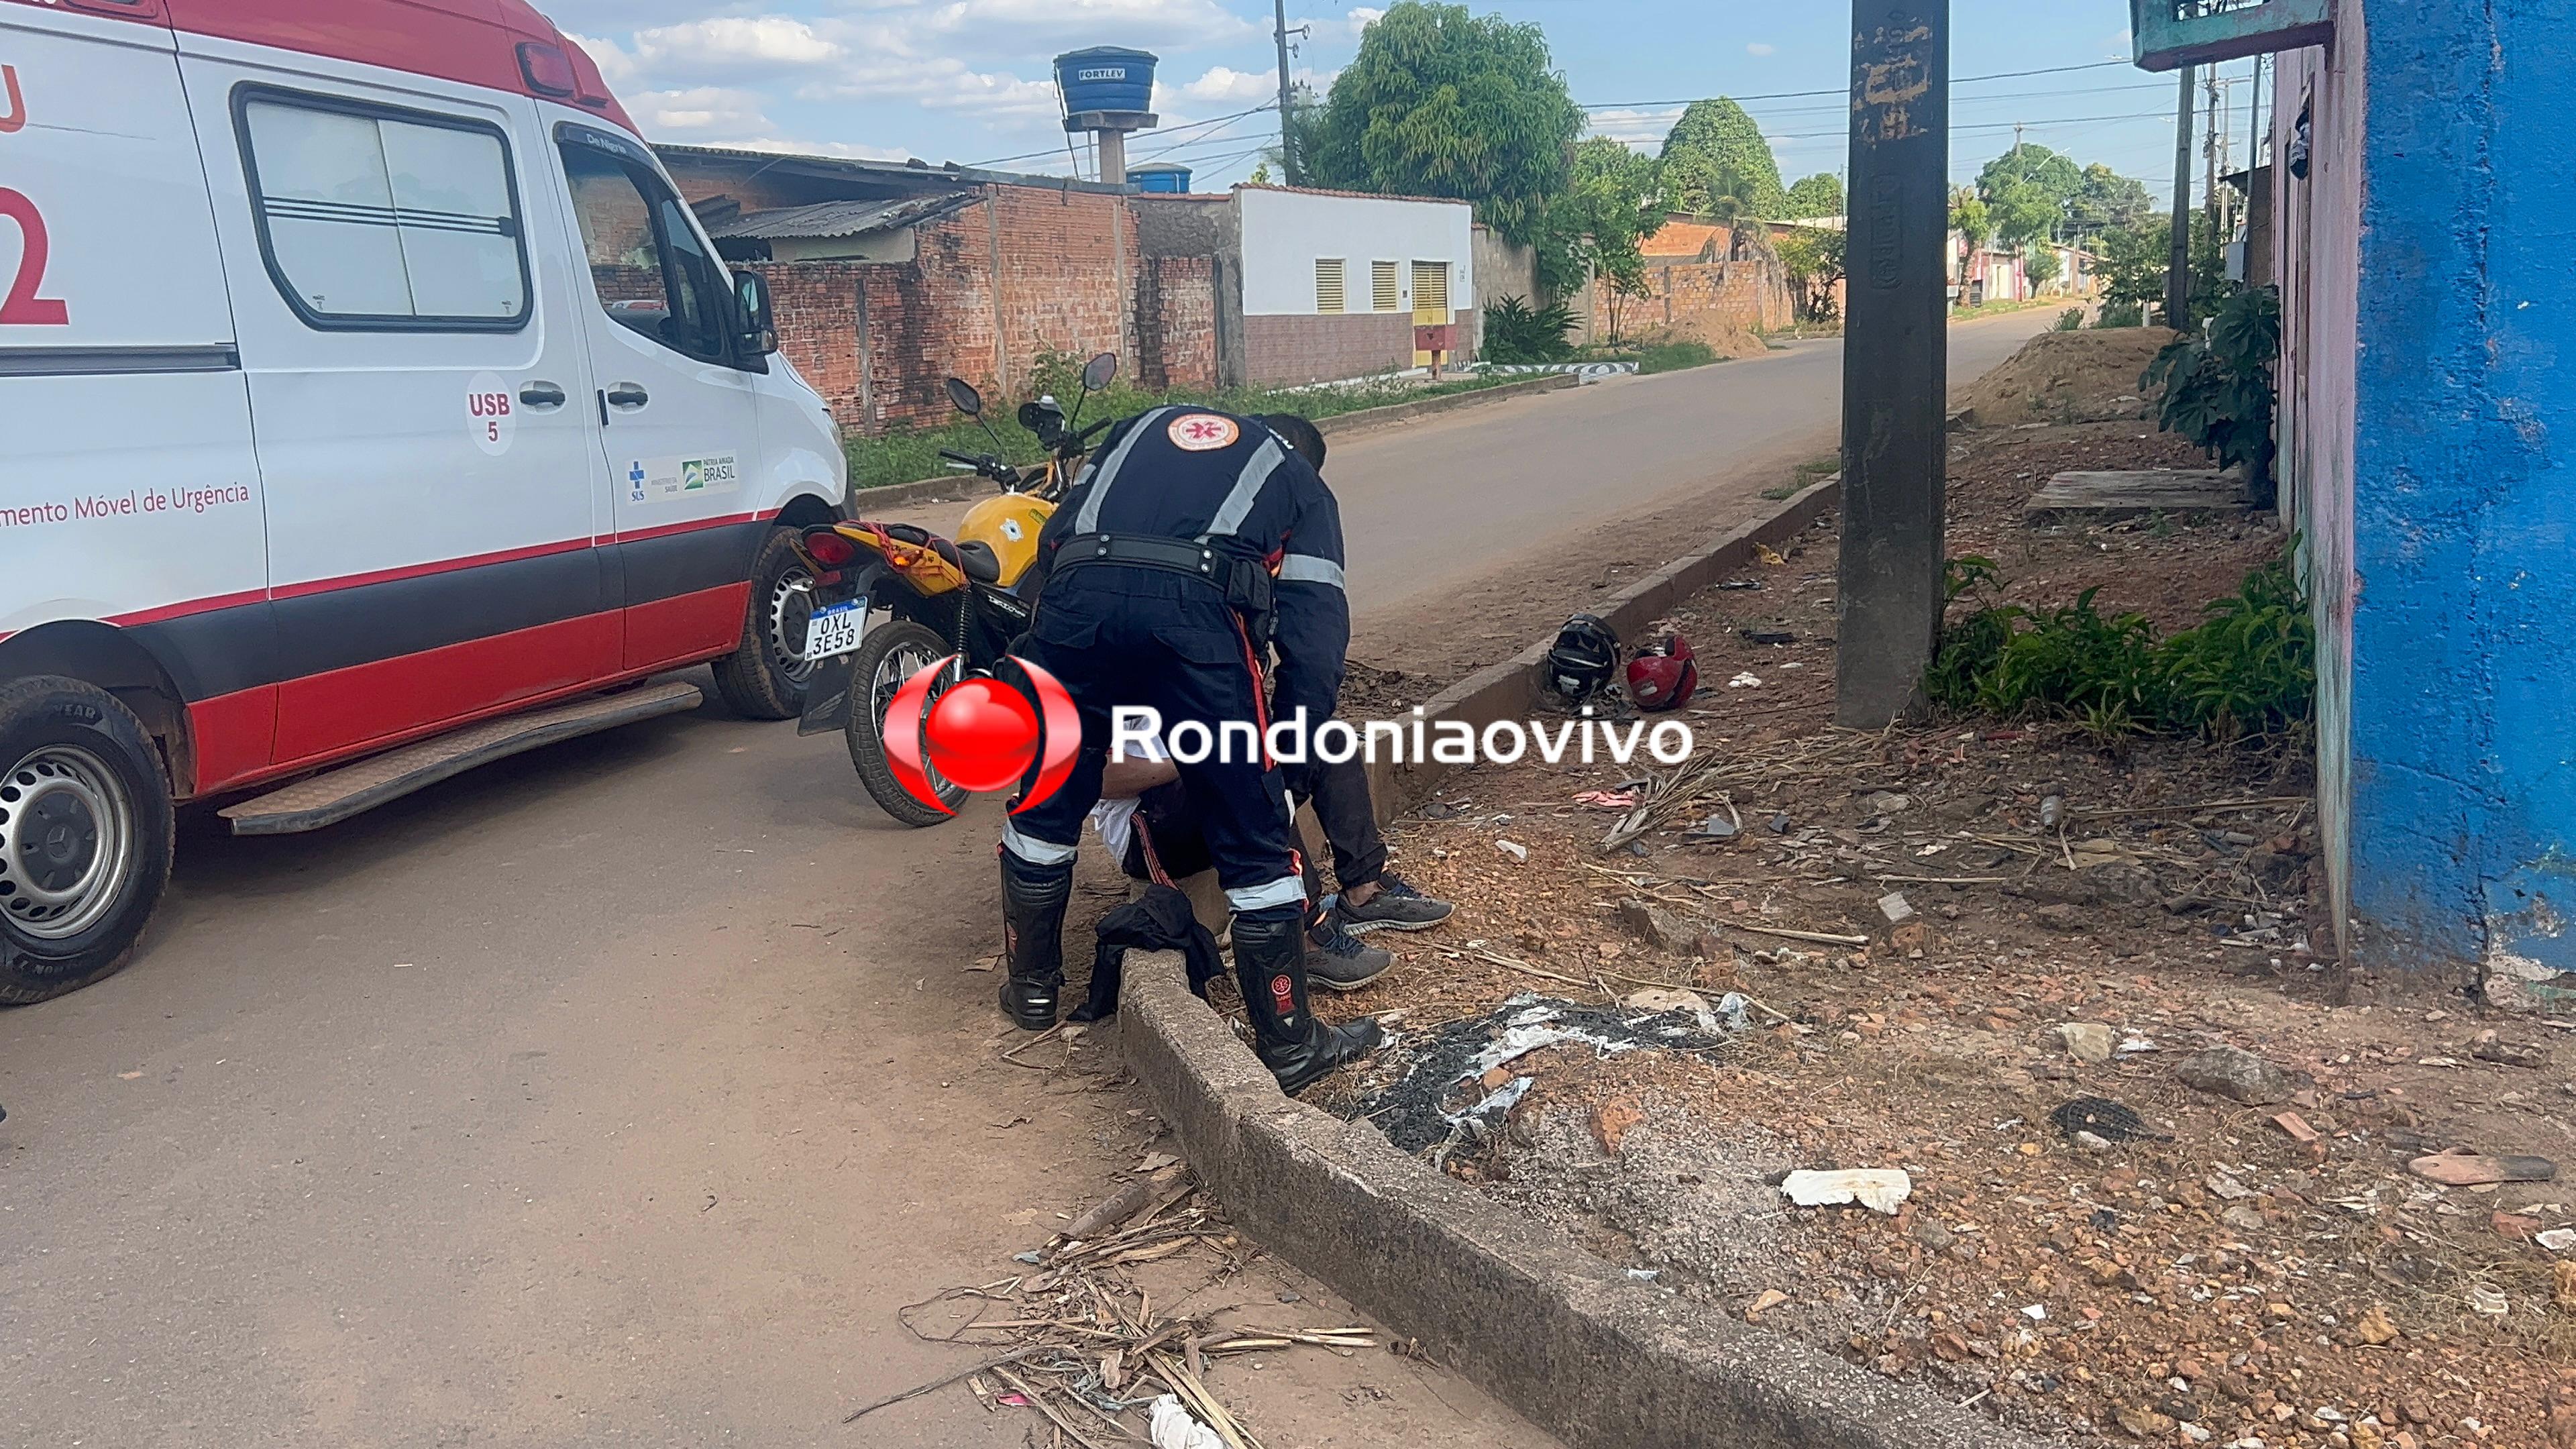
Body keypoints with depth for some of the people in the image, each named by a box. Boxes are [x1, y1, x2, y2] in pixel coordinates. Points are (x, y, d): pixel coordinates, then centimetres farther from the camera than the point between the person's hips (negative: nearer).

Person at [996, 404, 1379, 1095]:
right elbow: (1316, 642, 14)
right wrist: (1279, 764, 22)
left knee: (1045, 808, 23)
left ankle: (1033, 988, 41)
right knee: (1255, 846, 9)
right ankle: (1289, 1045, 19)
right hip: (1197, 610, -3)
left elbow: (1054, 538, 26)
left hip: (1076, 596, 3)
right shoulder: (1301, 483, 28)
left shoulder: (1142, 427, 37)